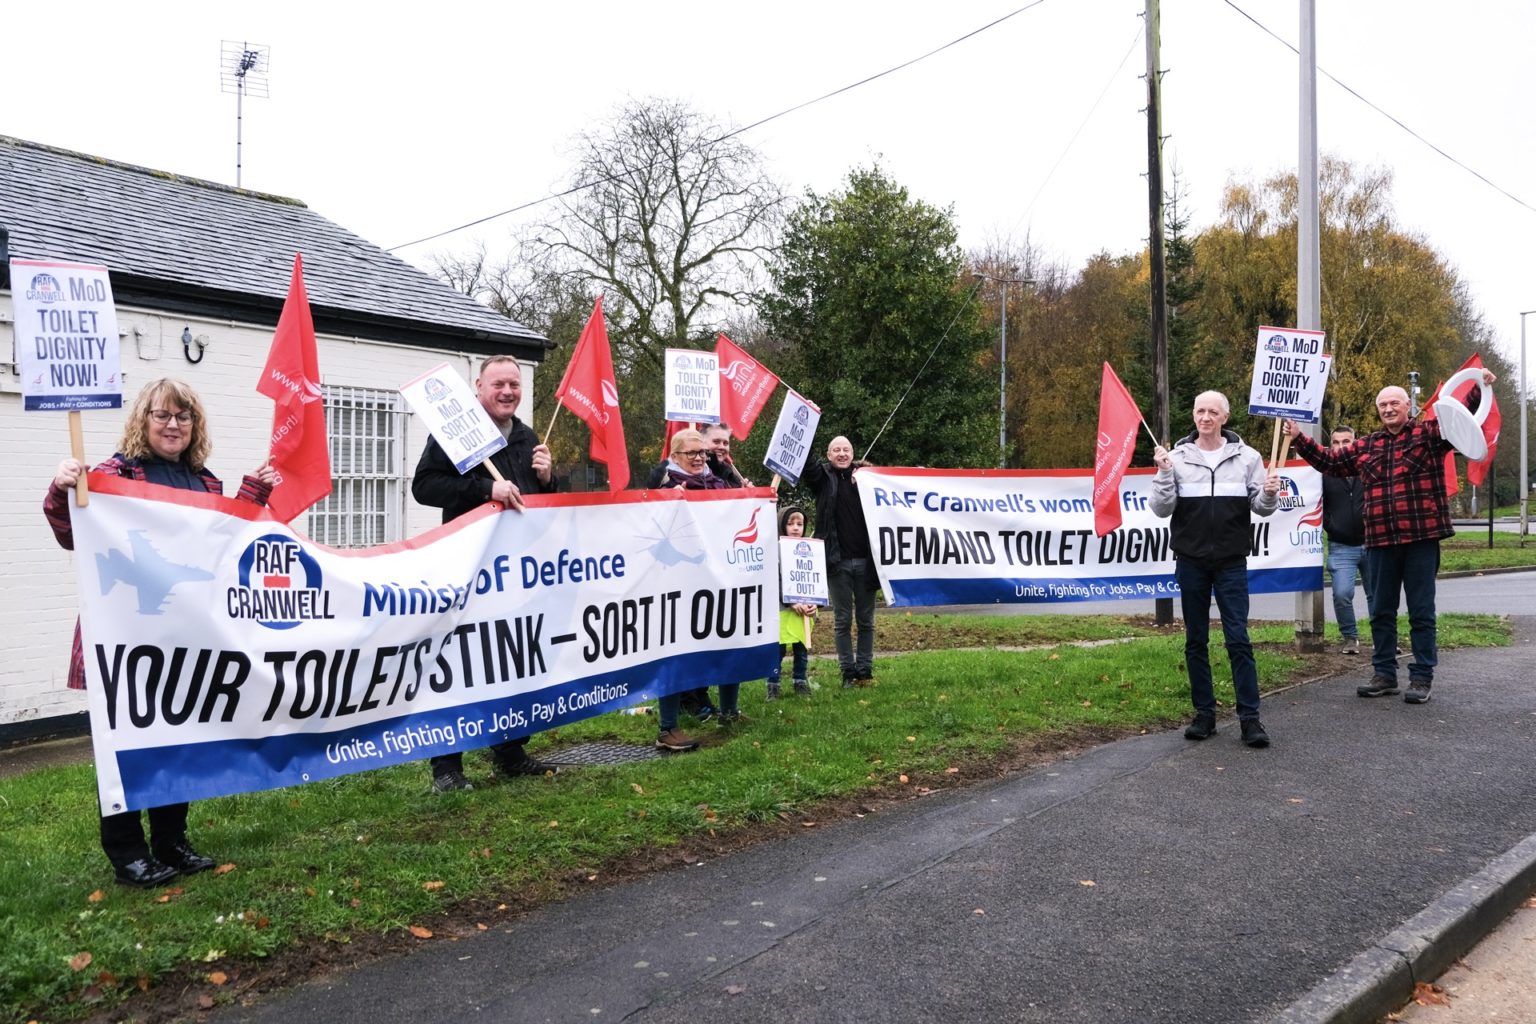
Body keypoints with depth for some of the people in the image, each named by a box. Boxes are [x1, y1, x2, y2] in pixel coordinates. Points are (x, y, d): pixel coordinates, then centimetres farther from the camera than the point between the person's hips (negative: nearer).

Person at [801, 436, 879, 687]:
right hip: (837, 562, -1)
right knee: (842, 620, 4)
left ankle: (865, 669, 15)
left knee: (866, 619, 7)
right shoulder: (823, 477, 5)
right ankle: (848, 671, 10)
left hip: (864, 560, 2)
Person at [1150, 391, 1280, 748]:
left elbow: (1260, 507, 5)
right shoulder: (1177, 457, 1)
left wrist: (1269, 494, -17)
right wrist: (1164, 473, -17)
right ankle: (1204, 714, 16)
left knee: (1238, 639, -3)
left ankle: (1250, 718, 2)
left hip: (1231, 562, -1)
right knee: (1196, 640, 7)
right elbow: (1161, 509, -3)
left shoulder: (1246, 457, 2)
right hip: (1190, 562, 1)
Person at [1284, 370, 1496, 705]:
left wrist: (1480, 389, -22)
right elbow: (1329, 461, 22)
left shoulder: (1429, 433, 2)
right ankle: (1384, 675, 21)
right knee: (1381, 611, 11)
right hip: (1379, 541, 4)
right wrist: (1299, 439, 16)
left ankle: (1422, 677, 12)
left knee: (1421, 611, 4)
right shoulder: (1365, 446, 14)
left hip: (1421, 539, -4)